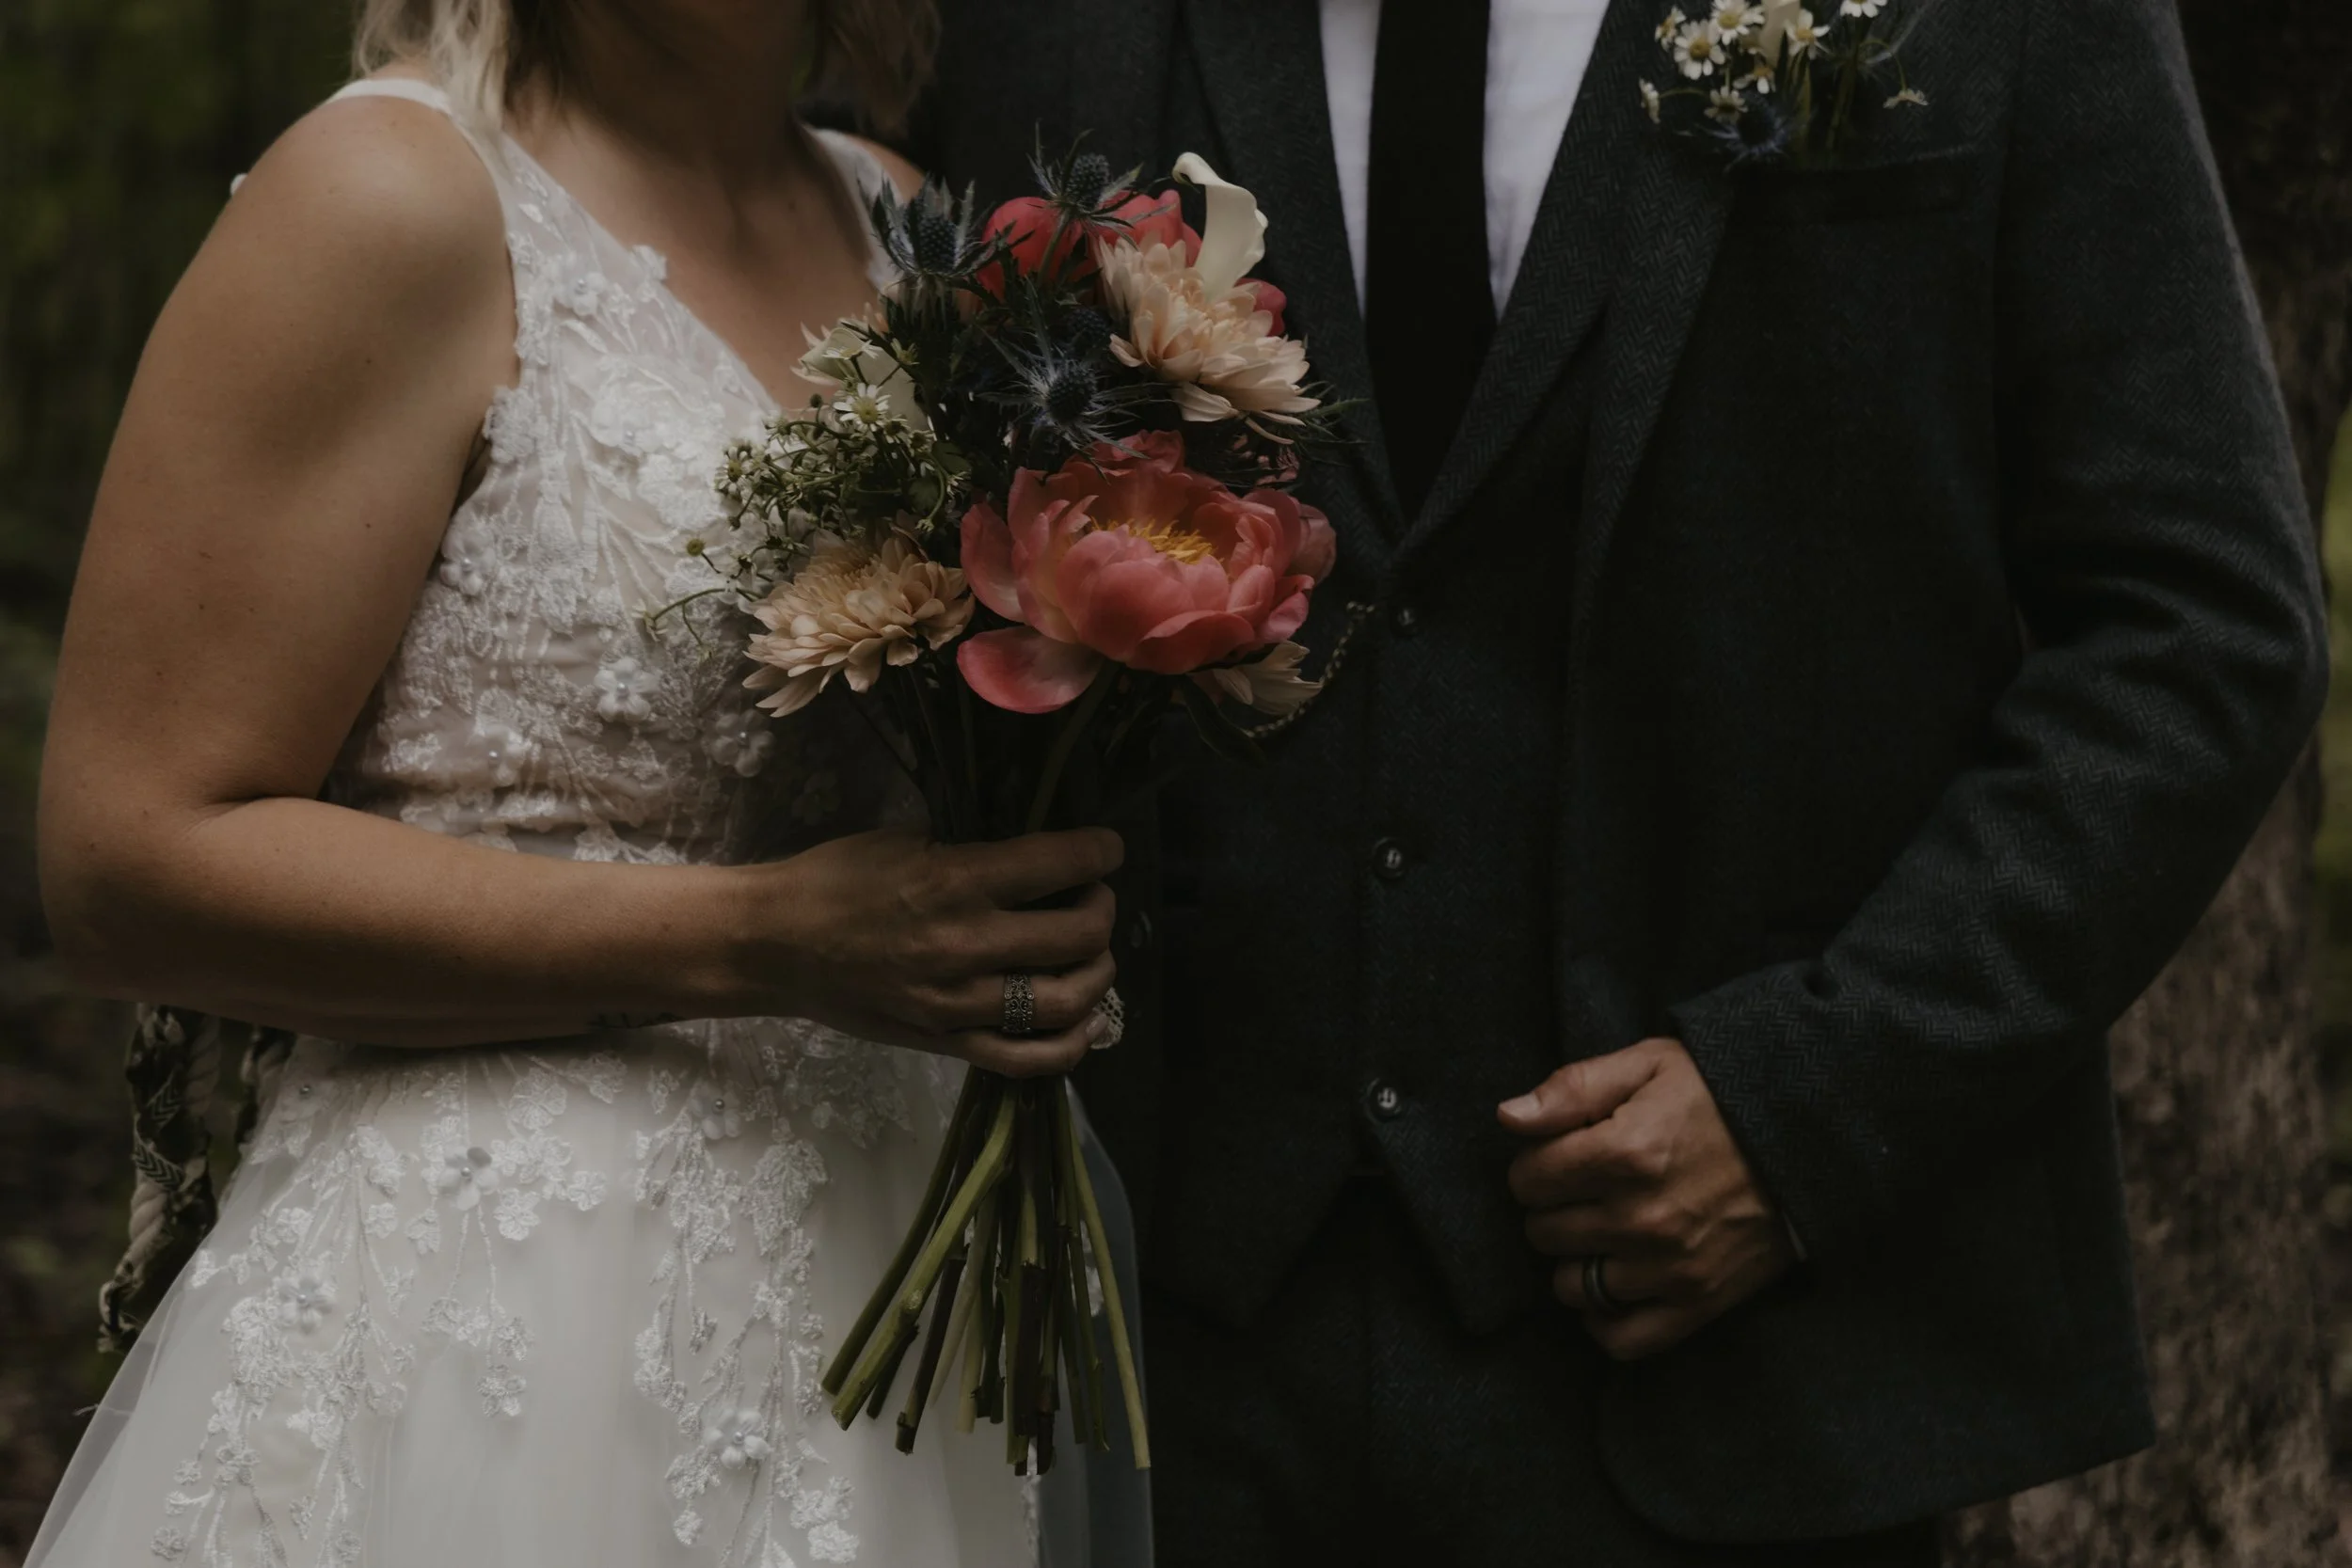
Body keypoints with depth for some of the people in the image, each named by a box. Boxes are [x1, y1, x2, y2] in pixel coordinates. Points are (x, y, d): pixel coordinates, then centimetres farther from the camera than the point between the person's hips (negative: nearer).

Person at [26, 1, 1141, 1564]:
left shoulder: (896, 220, 9)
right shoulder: (398, 195, -11)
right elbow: (133, 862, -15)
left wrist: (1048, 905, 0)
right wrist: (750, 944, -21)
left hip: (872, 1290, 7)